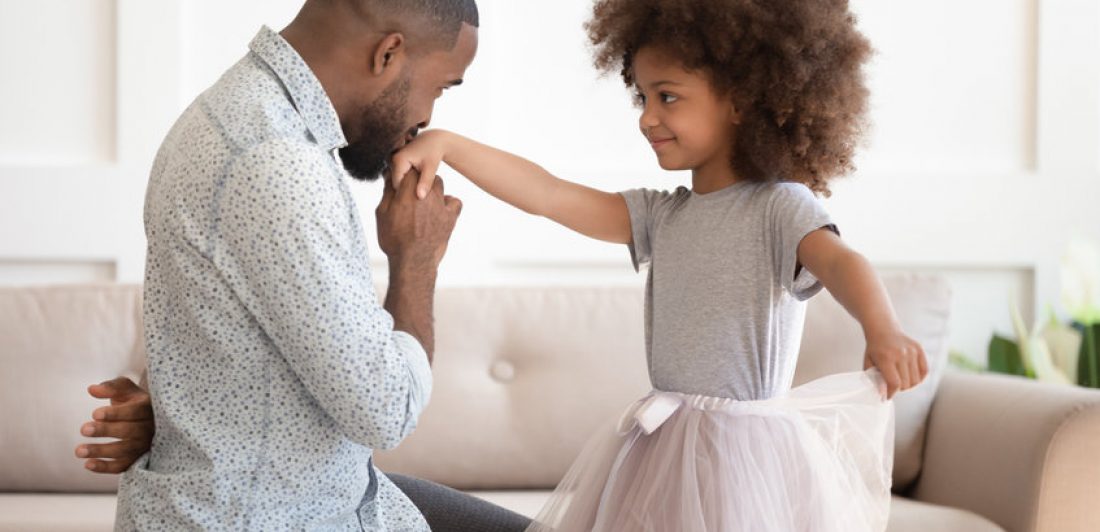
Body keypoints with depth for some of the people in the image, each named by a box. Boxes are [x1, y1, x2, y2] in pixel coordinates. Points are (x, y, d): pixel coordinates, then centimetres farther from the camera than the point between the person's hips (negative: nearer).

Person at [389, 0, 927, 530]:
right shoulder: (661, 216, 9)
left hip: (747, 448, -6)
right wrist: (447, 144, -4)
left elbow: (838, 260, -25)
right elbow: (545, 193, 5)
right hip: (661, 447, 6)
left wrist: (882, 329, -46)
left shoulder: (778, 206, -7)